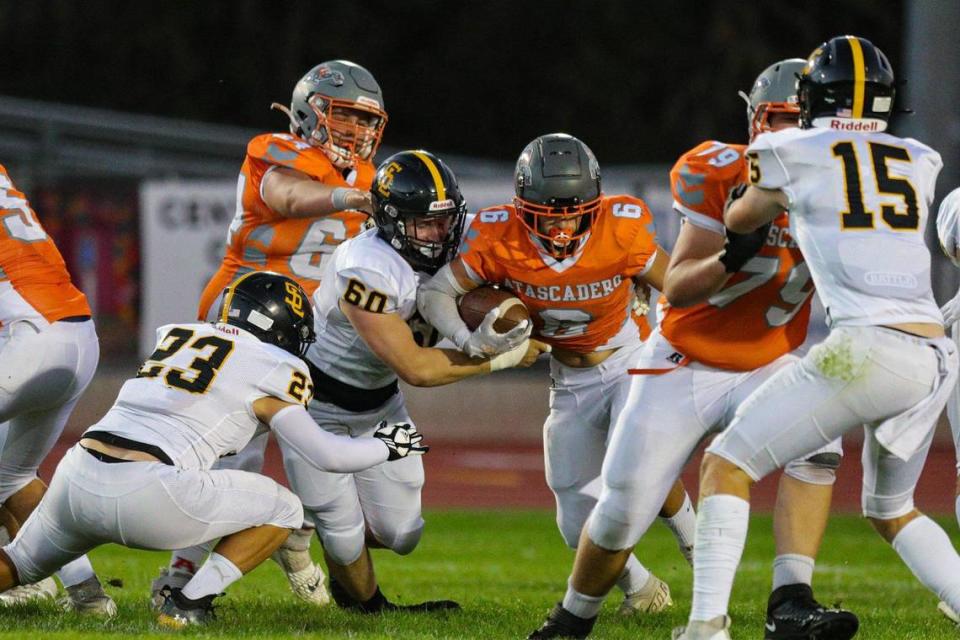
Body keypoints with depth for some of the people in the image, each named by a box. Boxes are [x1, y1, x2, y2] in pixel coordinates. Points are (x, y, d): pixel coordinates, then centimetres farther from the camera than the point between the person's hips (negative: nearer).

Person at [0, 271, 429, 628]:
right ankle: (188, 603, 1)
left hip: (76, 479, 6)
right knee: (282, 510, 15)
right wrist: (386, 448, 21)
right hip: (145, 495, -6)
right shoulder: (270, 368, 5)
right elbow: (324, 455, 3)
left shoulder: (173, 336, 23)